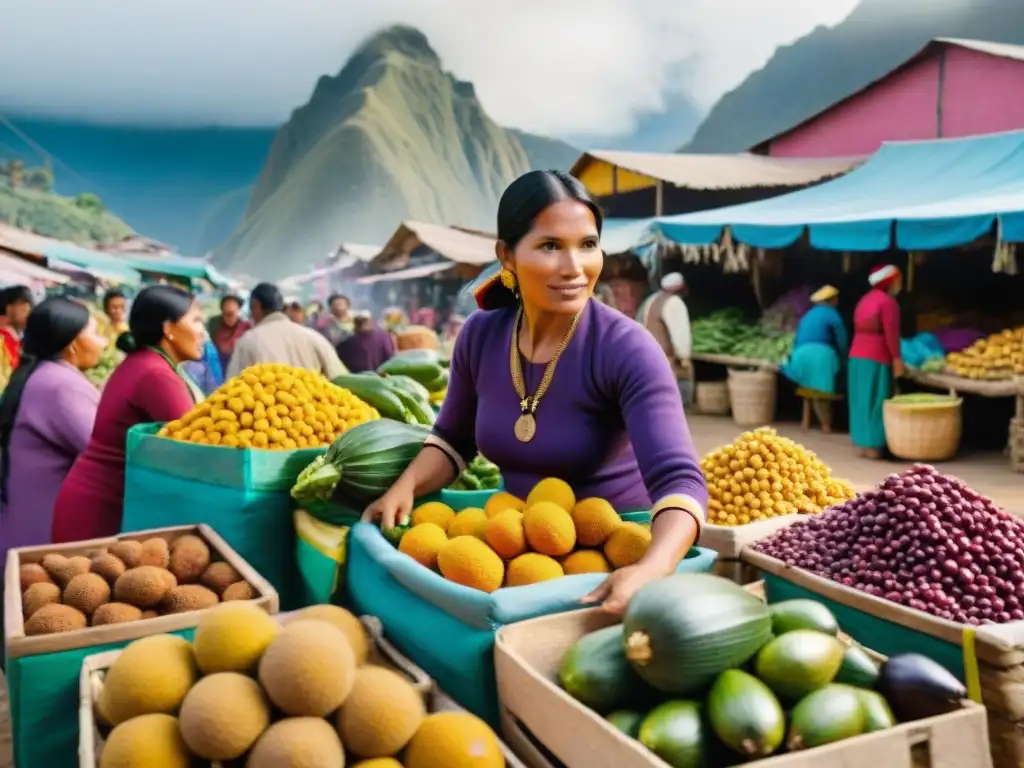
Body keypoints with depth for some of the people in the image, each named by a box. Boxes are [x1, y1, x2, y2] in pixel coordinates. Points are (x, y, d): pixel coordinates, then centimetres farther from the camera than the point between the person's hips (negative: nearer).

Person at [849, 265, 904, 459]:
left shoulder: (865, 299, 18)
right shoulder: (888, 301, -8)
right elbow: (891, 332, -14)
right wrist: (897, 358, -10)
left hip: (857, 355, 8)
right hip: (876, 358, -8)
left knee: (862, 400, 10)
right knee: (875, 401, -4)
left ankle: (863, 443, 14)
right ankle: (873, 445, -2)